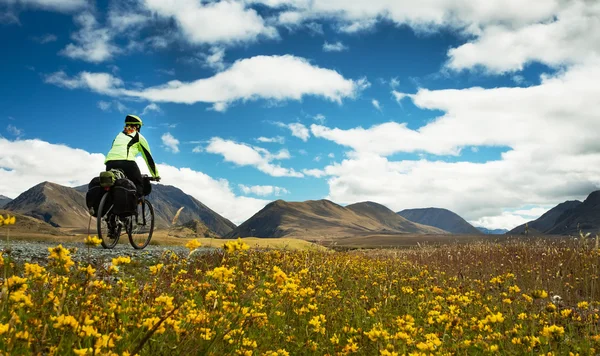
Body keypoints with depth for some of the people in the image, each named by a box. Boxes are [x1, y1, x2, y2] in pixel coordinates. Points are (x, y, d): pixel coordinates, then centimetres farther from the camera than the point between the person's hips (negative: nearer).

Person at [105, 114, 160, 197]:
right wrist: (156, 175, 29)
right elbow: (148, 157, 23)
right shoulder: (139, 137, 22)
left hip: (110, 162, 4)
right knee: (139, 186, 10)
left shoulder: (119, 135, 34)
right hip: (126, 162, -4)